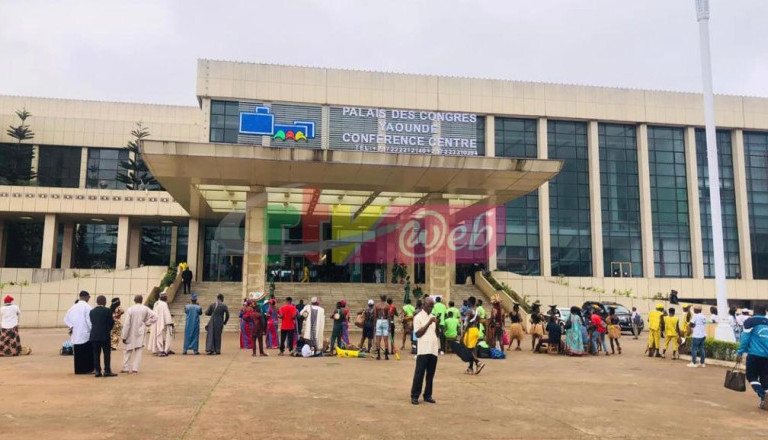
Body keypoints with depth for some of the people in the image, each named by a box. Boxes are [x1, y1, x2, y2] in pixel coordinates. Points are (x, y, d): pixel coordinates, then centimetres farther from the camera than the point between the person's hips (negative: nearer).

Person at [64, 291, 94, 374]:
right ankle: (87, 369, 4)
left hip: (75, 335, 6)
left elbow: (66, 319, 12)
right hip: (85, 334, -6)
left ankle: (78, 370, 13)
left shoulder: (73, 307, 9)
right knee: (87, 352, 3)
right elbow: (89, 320, -14)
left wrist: (71, 326, 7)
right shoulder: (87, 307, -10)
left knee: (78, 353, 10)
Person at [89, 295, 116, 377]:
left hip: (94, 335, 4)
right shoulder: (107, 310, -8)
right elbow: (111, 322, -4)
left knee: (96, 354, 6)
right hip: (105, 335, -4)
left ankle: (97, 371, 6)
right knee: (107, 353, 2)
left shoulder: (92, 311, 5)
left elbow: (92, 322, 9)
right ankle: (107, 371, 1)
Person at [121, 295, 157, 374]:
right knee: (138, 351, 6)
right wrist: (146, 323, 1)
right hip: (140, 333, 1)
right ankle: (135, 369, 1)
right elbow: (155, 317, -10)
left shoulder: (130, 309, -12)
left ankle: (126, 368, 20)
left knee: (128, 350, 15)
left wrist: (124, 336, -7)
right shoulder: (145, 309, -6)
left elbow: (127, 324, -12)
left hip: (131, 334, -1)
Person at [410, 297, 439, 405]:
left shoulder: (433, 317, 14)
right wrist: (429, 323, -15)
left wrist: (437, 324, -6)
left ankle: (427, 395, 17)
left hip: (433, 349, 6)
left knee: (430, 374, 9)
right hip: (423, 350, -6)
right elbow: (418, 334, -11)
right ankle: (414, 396, 3)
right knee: (419, 373, -3)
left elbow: (437, 334, 12)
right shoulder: (418, 317, -3)